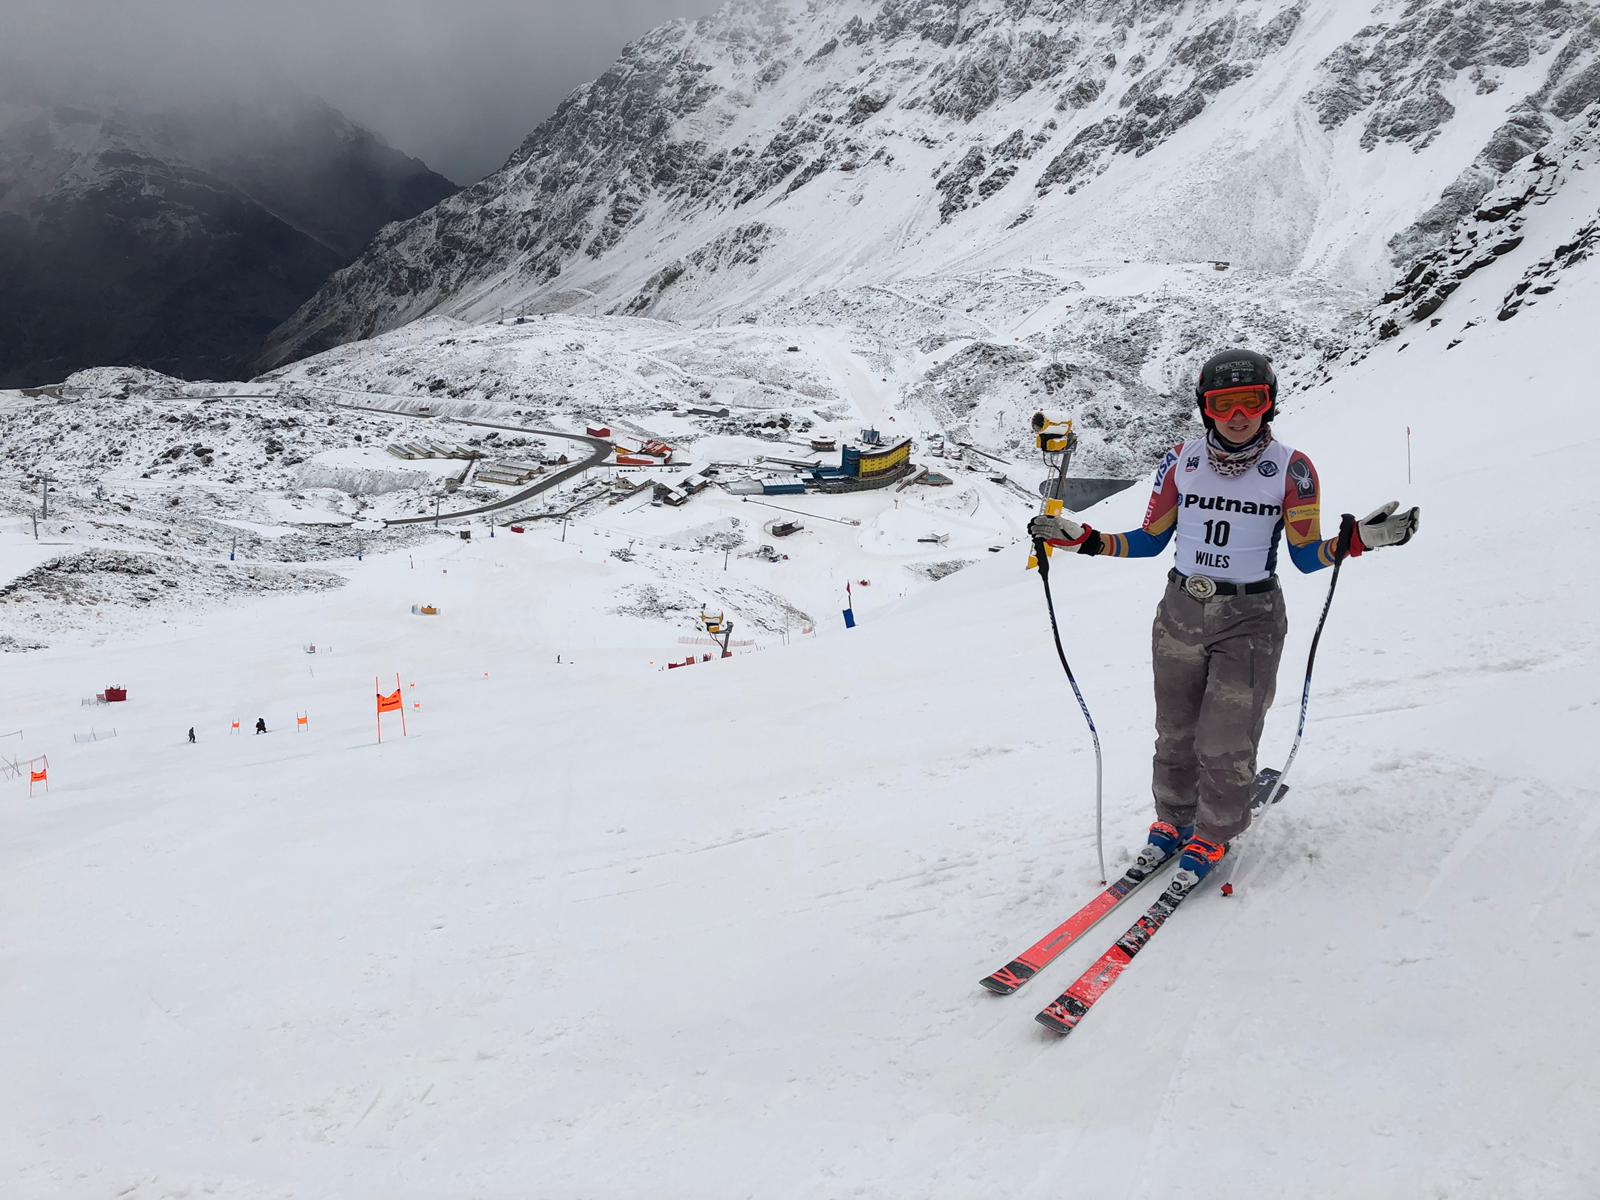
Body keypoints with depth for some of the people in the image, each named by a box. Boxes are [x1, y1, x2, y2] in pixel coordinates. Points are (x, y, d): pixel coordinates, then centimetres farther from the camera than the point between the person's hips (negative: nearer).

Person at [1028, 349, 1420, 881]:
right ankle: (1173, 822, 35)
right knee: (1175, 733, 12)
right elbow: (1151, 539, 7)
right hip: (1180, 613, 3)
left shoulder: (1291, 469, -8)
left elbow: (1306, 555, -2)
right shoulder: (1181, 461, -2)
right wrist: (1083, 538, -2)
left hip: (1250, 621, -2)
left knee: (1225, 740, 0)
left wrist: (1358, 539, -20)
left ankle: (1213, 836, 24)